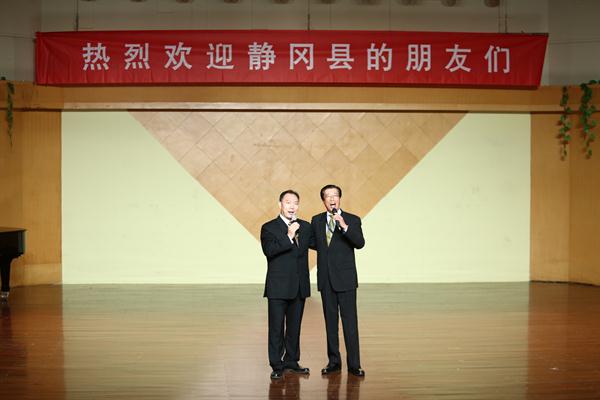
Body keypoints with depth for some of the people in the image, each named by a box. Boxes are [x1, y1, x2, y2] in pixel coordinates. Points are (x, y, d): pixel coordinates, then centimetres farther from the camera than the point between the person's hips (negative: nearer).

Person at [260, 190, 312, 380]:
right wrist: (288, 236, -25)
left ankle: (291, 361, 26)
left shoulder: (305, 227, 10)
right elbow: (269, 251, -19)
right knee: (276, 327, 1)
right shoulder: (269, 228, -5)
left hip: (299, 286, 5)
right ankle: (277, 365, 11)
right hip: (278, 287, -4)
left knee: (295, 326, 14)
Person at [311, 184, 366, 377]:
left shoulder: (352, 220, -3)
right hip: (325, 279, 4)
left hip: (345, 278, -3)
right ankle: (334, 361, 20)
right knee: (330, 321, 10)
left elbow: (360, 243, -19)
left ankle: (354, 364, 5)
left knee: (350, 321, -2)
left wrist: (344, 226, -27)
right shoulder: (316, 221, 9)